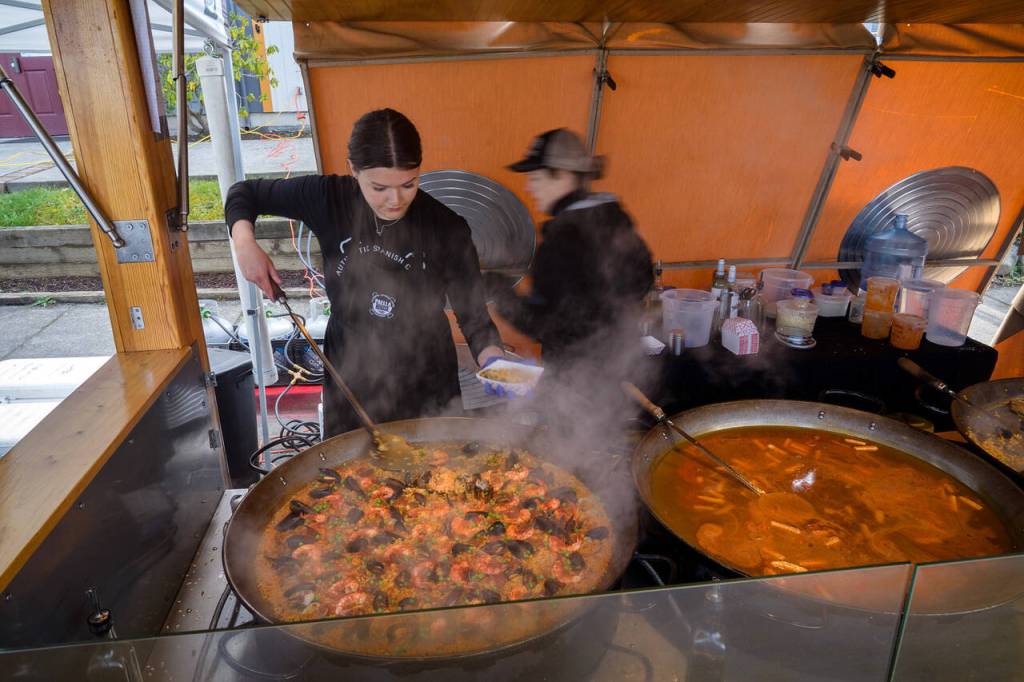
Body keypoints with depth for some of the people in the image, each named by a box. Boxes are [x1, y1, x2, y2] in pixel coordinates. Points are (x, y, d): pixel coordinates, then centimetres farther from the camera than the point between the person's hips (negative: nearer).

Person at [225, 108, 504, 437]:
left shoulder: (447, 228, -17)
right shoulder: (328, 198, -13)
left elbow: (474, 316, -13)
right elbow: (244, 193, 3)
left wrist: (495, 362, -32)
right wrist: (245, 243, -16)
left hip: (426, 386, -1)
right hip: (350, 379, 1)